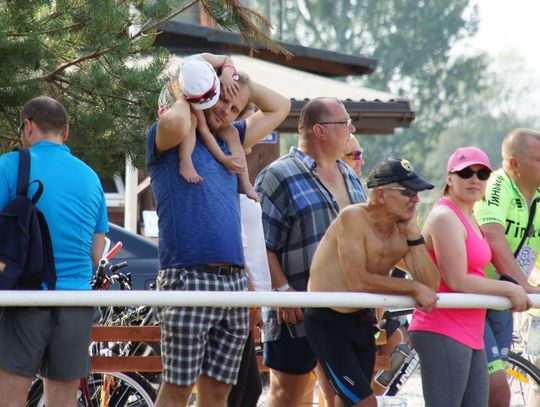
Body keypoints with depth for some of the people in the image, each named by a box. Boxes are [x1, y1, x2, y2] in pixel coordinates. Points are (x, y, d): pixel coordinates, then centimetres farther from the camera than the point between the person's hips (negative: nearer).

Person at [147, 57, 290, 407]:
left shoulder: (229, 142, 22)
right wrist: (185, 96, -1)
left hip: (234, 281, 7)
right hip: (189, 277, -7)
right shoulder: (166, 141, 2)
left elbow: (280, 107, 29)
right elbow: (176, 124, -23)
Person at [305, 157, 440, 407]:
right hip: (327, 323, -7)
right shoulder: (353, 218, -18)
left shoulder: (402, 231, 1)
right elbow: (358, 281, -26)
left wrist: (413, 234, -13)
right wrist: (413, 288, -22)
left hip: (362, 321, 7)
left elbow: (430, 285, -7)